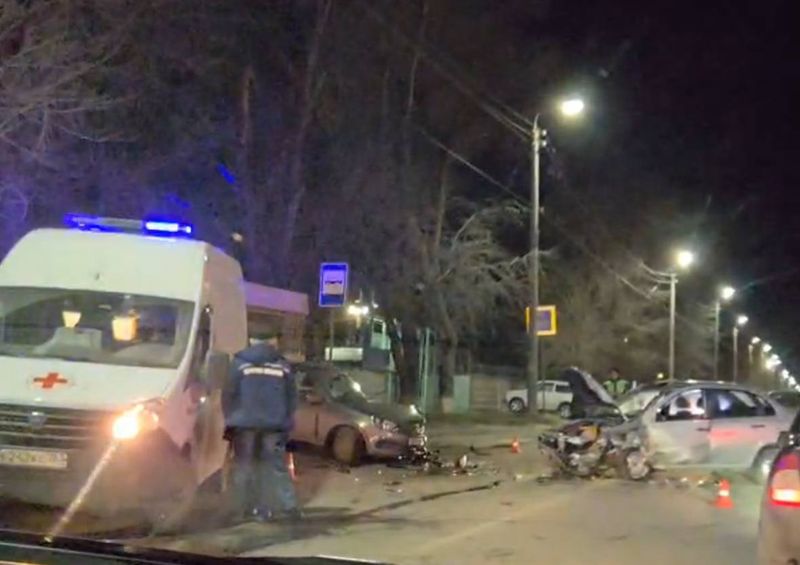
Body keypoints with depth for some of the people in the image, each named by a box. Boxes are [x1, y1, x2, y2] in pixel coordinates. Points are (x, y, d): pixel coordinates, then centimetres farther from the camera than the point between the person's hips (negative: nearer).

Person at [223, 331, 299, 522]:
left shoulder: (239, 363, -2)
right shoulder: (283, 366, 5)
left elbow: (229, 395, -2)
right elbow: (291, 398, 8)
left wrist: (230, 421, 7)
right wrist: (286, 424, 15)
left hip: (245, 422, -1)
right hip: (273, 424, 2)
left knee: (244, 466, 7)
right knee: (276, 465, 7)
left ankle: (242, 508, 8)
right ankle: (288, 506, 4)